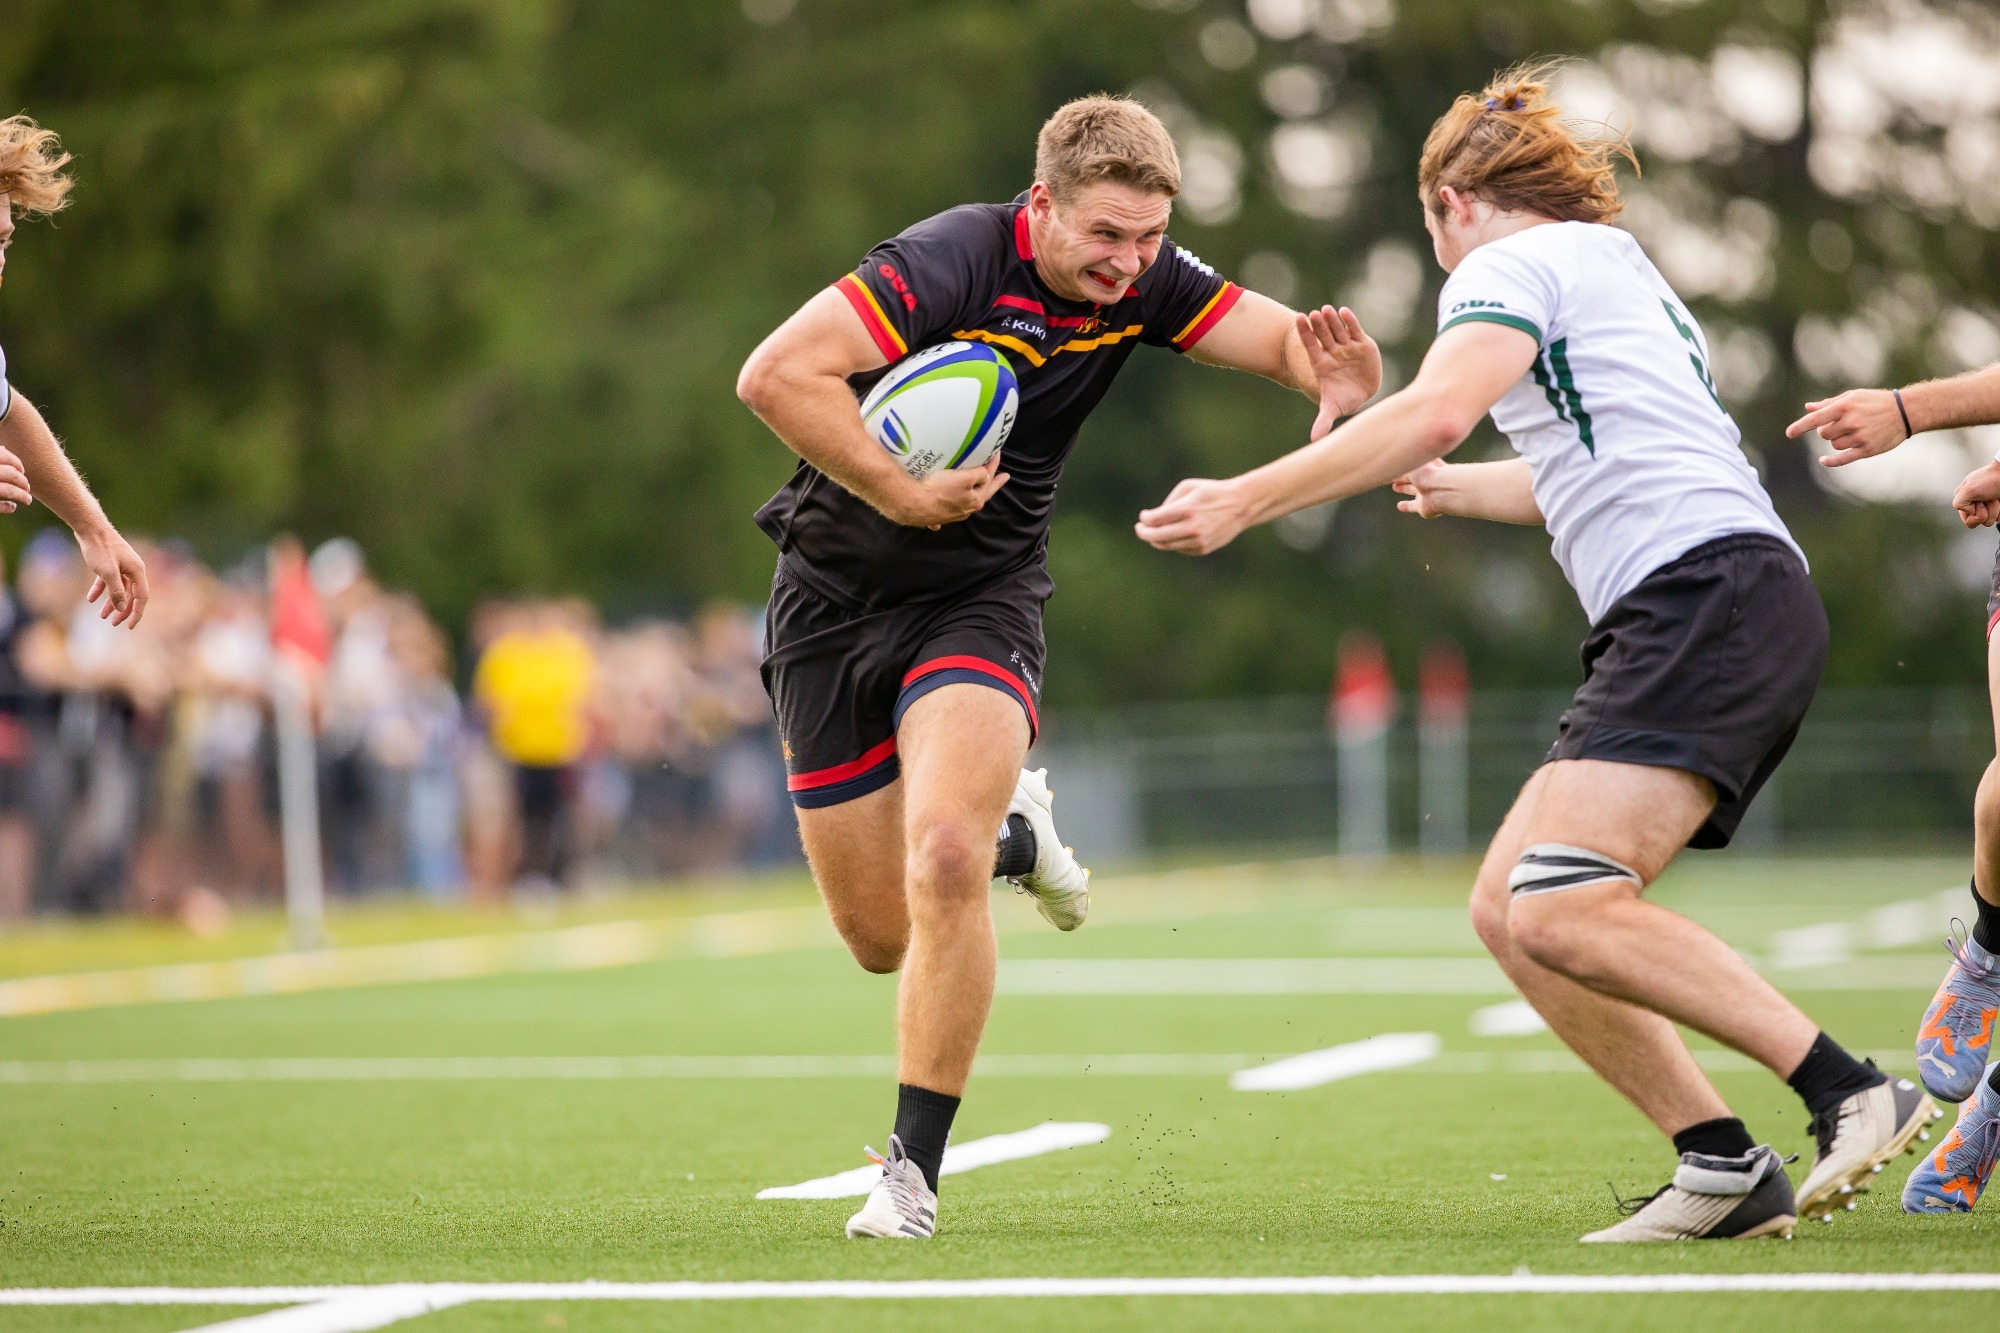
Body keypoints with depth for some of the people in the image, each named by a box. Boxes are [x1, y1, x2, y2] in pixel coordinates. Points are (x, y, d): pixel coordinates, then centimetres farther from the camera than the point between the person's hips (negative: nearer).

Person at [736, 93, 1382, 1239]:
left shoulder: (1144, 281, -9)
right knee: (882, 936, 6)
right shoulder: (957, 260, -25)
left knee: (943, 861, -25)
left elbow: (1283, 337, -5)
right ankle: (1014, 829, 41)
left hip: (980, 599, 2)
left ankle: (914, 1171, -13)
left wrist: (1338, 381, -29)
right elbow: (775, 374, -31)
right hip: (836, 595, -2)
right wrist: (902, 494, -28)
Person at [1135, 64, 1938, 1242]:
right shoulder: (1627, 273, 31)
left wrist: (1245, 500, -14)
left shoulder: (1511, 262, 3)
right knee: (1508, 910, 4)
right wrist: (1451, 488, 61)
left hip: (1708, 593, -9)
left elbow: (1438, 411, -16)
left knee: (1563, 908, -22)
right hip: (1697, 622, 9)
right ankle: (1724, 1169, -1)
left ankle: (1855, 1094, -22)